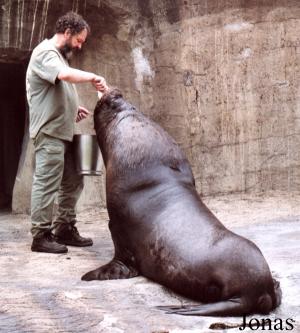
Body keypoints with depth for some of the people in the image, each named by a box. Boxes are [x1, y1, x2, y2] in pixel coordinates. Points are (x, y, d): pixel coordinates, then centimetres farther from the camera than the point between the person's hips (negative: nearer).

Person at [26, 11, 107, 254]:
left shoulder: (60, 55, 22)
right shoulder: (45, 52, -9)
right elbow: (66, 75, -30)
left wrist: (74, 109, 14)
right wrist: (93, 77, -18)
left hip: (64, 132, 10)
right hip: (49, 132, -10)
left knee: (73, 183, 12)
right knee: (47, 185, -8)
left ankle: (65, 230, 20)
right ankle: (41, 236, -2)